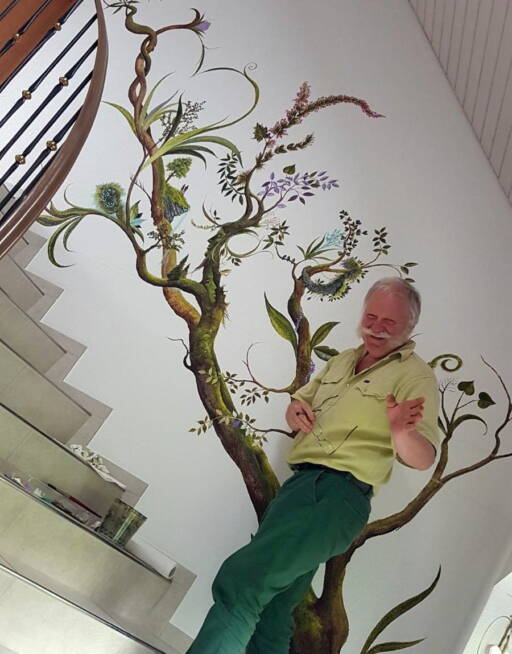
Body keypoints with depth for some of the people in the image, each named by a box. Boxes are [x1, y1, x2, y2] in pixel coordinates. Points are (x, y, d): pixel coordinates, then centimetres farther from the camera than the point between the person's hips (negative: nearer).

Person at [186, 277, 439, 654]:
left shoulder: (416, 375, -1)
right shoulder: (341, 361, 20)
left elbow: (423, 459, -10)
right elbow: (297, 407, 26)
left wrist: (402, 433, -33)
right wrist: (297, 412, 2)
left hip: (340, 495, -7)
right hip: (298, 483, 7)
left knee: (240, 579, -23)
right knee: (271, 616, 10)